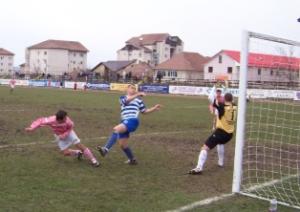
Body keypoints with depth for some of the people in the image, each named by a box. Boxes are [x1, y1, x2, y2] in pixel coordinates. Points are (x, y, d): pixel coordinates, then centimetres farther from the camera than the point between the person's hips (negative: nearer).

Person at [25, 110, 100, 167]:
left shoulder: (67, 120, -36)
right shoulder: (51, 121, -38)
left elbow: (70, 127, -15)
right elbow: (40, 121, -26)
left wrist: (64, 135, -27)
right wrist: (32, 128, -36)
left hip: (68, 133, -1)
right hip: (59, 136, 1)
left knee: (79, 145, -11)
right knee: (65, 152, -6)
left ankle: (93, 160, 0)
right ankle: (78, 153, 25)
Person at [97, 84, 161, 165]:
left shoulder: (138, 100, 19)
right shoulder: (123, 98, 16)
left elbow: (144, 111, 22)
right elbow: (126, 101, -9)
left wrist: (154, 108, 9)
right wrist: (137, 94, -21)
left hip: (133, 121, -4)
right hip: (124, 122, 4)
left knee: (116, 129, -31)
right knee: (122, 144, 4)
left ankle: (106, 149, -37)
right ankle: (132, 159, 26)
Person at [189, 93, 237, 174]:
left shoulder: (222, 107, -14)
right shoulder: (234, 107, 4)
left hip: (220, 132, -7)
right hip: (229, 134, 7)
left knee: (205, 148, -12)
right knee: (220, 143, 40)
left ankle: (199, 168, -27)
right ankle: (221, 162, 43)